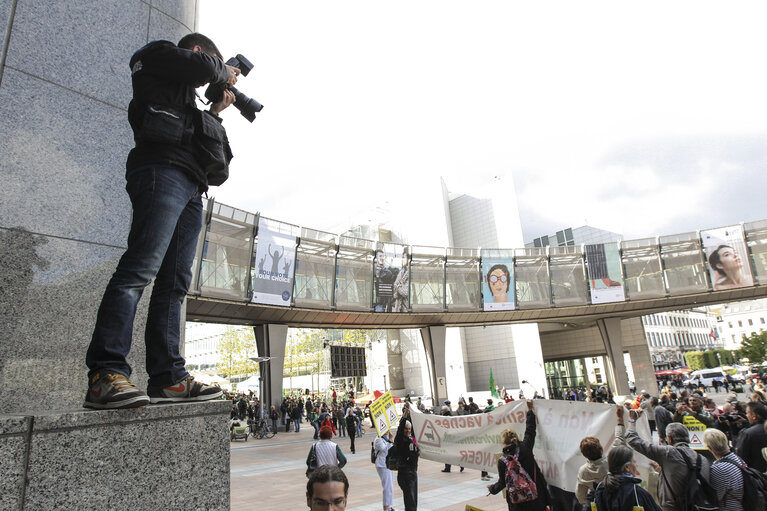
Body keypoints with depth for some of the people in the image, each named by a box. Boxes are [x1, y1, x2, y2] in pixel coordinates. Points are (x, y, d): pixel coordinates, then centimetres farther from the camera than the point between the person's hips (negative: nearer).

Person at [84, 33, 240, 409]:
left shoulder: (183, 95, 38)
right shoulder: (158, 55, 15)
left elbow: (199, 133, 37)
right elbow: (203, 67, -2)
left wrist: (216, 109, 35)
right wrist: (225, 72, 18)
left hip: (190, 189, 9)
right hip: (162, 170, -9)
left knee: (175, 282, -3)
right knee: (142, 265, -21)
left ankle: (167, 377, -6)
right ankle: (106, 374, -25)